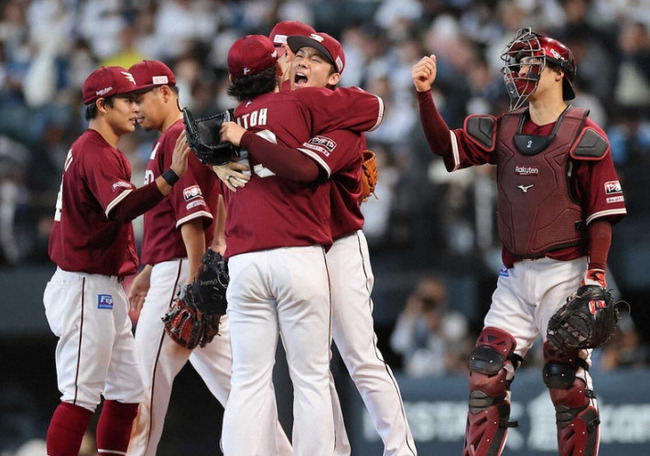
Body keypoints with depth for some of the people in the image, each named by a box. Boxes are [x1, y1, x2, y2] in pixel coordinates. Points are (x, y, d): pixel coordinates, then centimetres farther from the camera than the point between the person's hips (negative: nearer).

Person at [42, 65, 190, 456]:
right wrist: (172, 176, -43)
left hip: (107, 291, 11)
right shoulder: (96, 153, -15)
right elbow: (122, 207, -33)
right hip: (87, 287, -11)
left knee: (127, 390, 12)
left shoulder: (104, 152, 18)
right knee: (82, 394, -12)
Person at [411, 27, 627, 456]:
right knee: (487, 372, 0)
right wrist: (425, 95, -6)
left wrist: (596, 276, -16)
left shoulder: (584, 135, -7)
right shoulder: (504, 130, 11)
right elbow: (446, 145, 7)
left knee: (568, 381, -7)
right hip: (516, 276, 6)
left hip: (564, 272, -6)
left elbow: (603, 214, -8)